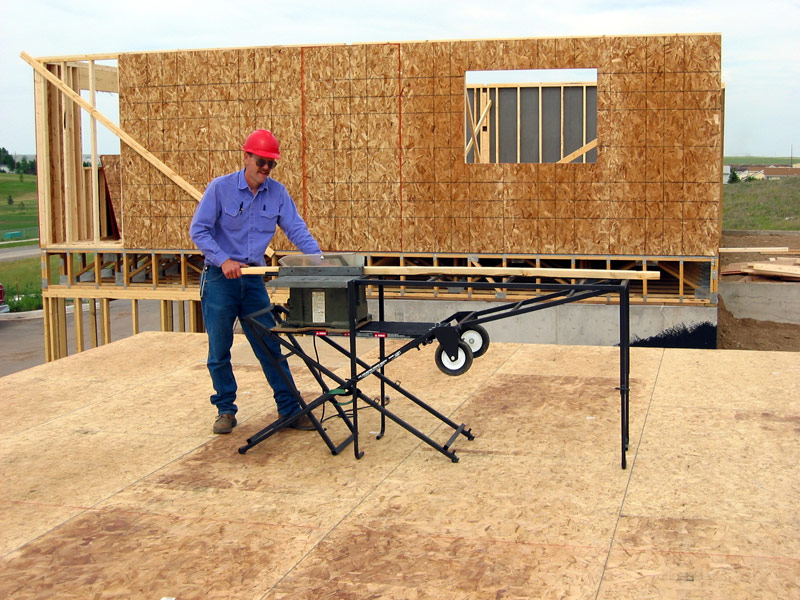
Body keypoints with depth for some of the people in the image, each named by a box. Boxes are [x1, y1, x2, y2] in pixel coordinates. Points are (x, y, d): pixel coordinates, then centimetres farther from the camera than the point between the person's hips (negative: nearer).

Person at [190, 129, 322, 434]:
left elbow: (296, 229, -1)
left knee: (270, 347, 3)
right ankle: (226, 410, 19)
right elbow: (198, 230, -9)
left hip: (253, 279, 3)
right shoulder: (221, 187, -8)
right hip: (219, 279, -2)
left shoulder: (277, 192, 1)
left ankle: (289, 408, 8)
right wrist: (224, 259, -21)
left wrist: (318, 257, -17)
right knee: (219, 351, 5)